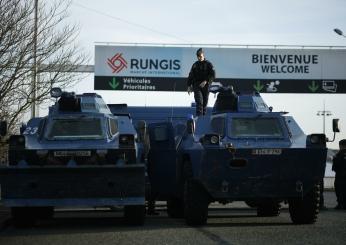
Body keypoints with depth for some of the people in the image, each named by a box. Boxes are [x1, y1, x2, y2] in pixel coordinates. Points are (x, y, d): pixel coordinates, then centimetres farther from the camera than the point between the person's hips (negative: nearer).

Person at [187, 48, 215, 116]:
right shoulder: (195, 65, 10)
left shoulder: (208, 64, 2)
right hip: (197, 86, 1)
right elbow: (191, 76, 15)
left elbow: (212, 75, -6)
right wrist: (189, 86, 8)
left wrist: (206, 81, -19)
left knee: (204, 103, 5)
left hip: (205, 86, -1)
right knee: (199, 102, -13)